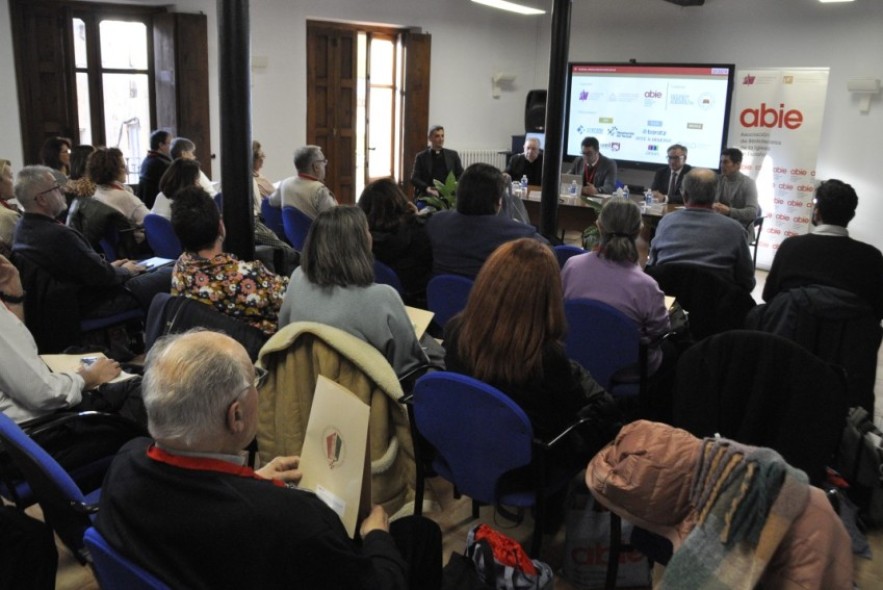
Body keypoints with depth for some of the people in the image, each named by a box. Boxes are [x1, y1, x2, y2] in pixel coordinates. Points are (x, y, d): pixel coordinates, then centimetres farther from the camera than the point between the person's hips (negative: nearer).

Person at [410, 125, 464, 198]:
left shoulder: (453, 155, 17)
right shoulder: (421, 157, 11)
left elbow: (461, 175, 16)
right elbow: (414, 178, 5)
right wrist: (426, 188, -15)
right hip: (428, 196, -1)